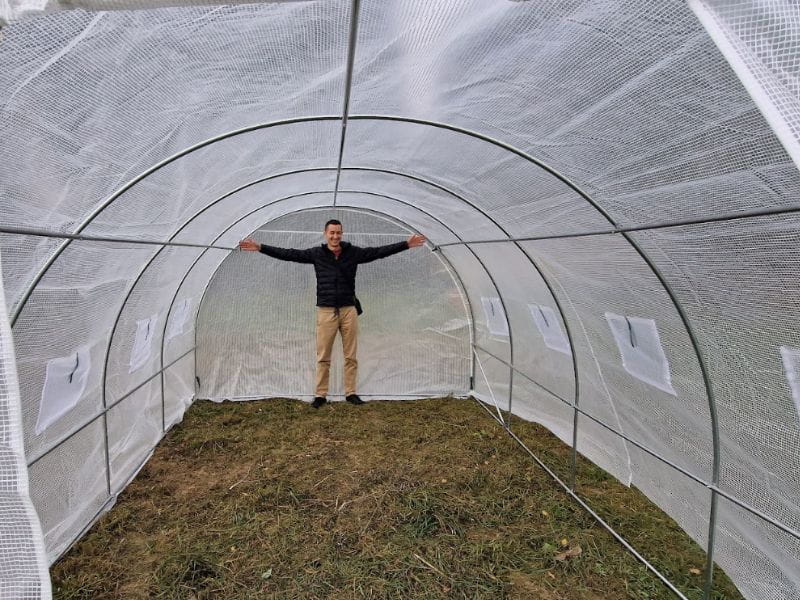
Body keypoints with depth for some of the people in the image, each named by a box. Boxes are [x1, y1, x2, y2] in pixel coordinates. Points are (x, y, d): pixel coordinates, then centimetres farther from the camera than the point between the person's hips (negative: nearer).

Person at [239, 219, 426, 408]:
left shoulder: (353, 252, 3)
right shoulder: (316, 254, 2)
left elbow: (380, 251, 2)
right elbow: (289, 254, 1)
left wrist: (407, 244, -1)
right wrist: (260, 247, -4)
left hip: (349, 310, 1)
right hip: (326, 311, -1)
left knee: (351, 356, 7)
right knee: (323, 357, 4)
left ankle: (351, 393, 18)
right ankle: (320, 395, 15)